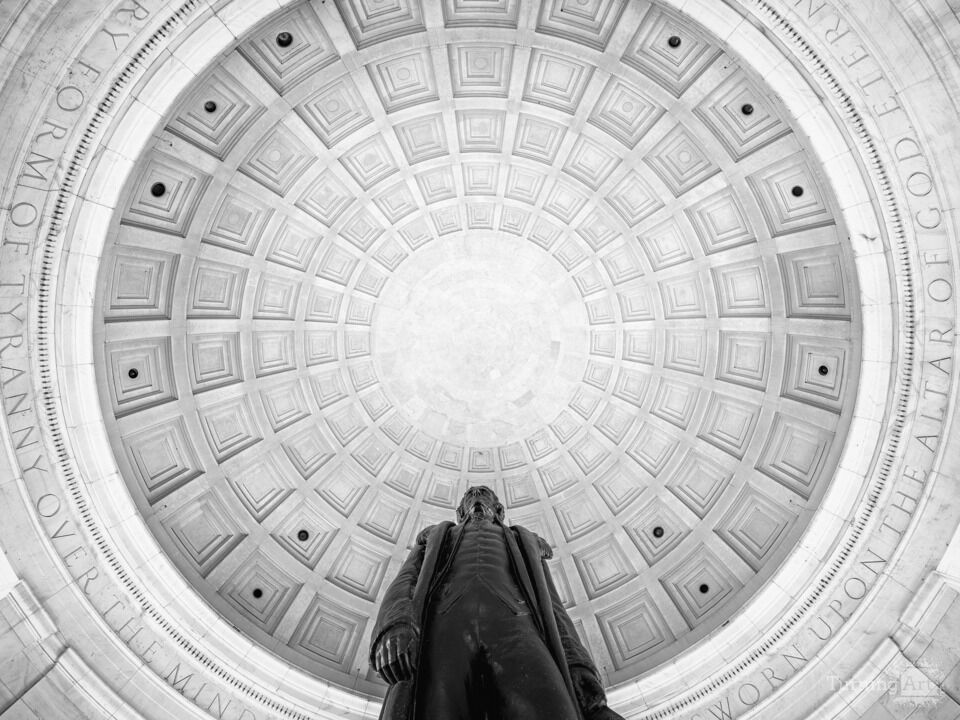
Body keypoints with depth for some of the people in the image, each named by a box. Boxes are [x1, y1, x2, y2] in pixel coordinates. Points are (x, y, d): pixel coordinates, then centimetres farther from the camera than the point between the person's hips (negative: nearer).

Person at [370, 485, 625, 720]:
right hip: (442, 631, 0)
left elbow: (552, 613, 24)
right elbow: (402, 586, 19)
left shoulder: (525, 544, 41)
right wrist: (393, 630, -9)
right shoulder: (435, 539, 40)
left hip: (514, 631, 0)